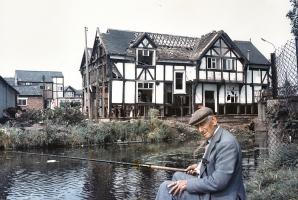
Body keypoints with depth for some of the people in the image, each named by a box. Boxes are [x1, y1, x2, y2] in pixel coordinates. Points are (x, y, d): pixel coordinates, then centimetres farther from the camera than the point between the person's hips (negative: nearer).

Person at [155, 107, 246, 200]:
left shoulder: (227, 143, -26)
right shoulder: (213, 137, 3)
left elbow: (218, 182, -28)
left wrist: (188, 184, -20)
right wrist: (199, 165, 9)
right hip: (211, 187, 10)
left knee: (167, 187, -9)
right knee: (177, 176, 22)